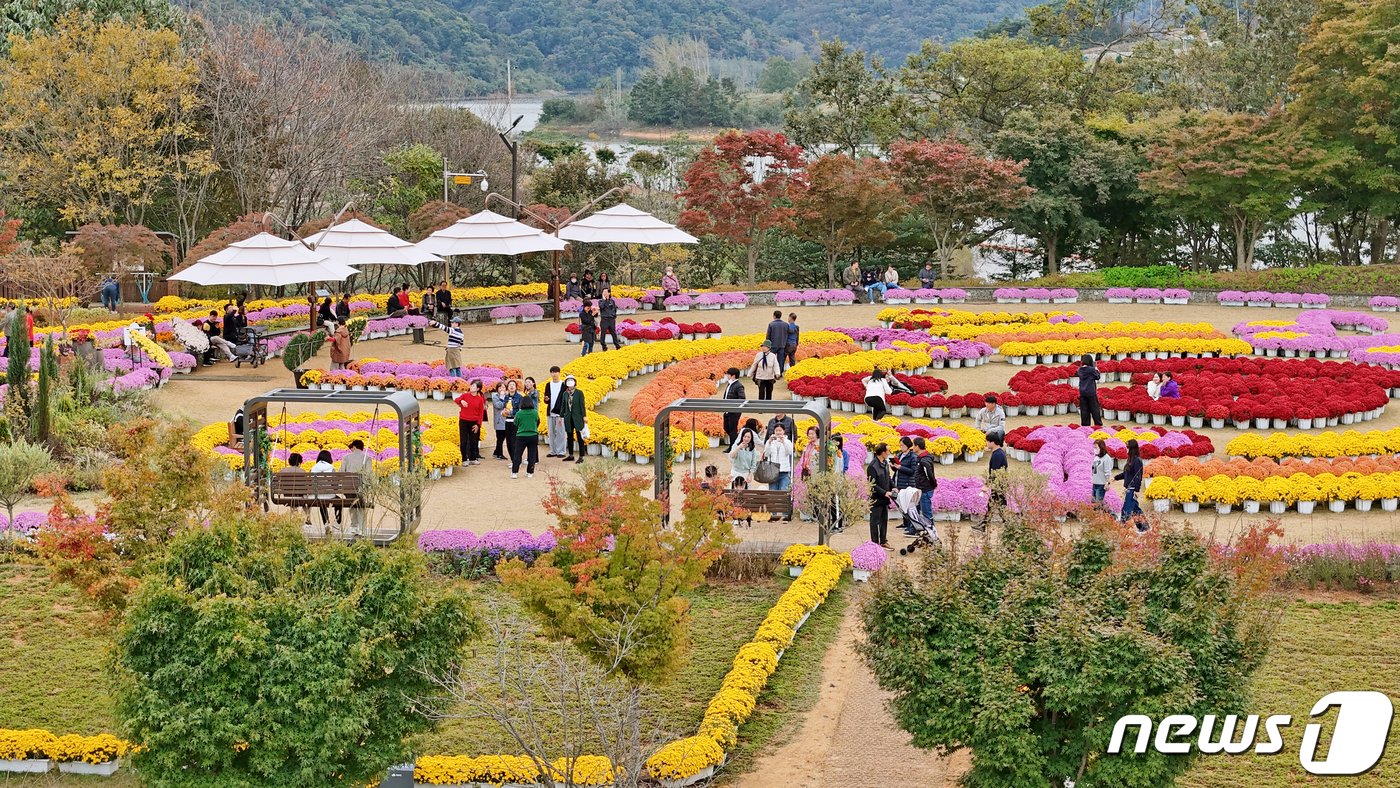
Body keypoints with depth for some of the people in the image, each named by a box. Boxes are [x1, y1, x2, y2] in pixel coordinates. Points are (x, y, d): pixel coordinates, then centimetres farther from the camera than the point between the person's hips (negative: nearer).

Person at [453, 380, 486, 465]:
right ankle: (464, 459, 6)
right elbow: (456, 399, -9)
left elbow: (481, 413, 0)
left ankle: (473, 458, 19)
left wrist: (478, 424, -6)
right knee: (463, 441, 1)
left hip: (474, 423, 1)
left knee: (473, 441, 9)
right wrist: (461, 401, -31)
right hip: (463, 421, -1)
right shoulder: (465, 395, 1)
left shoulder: (480, 399, 0)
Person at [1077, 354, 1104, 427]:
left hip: (1082, 392, 4)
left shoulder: (1080, 370, 0)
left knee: (1084, 409, 8)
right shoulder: (1091, 369, -13)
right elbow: (1097, 377, -2)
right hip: (1091, 392, -4)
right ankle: (1098, 424, 8)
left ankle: (1085, 424, 9)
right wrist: (1096, 371, 15)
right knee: (1094, 409, 4)